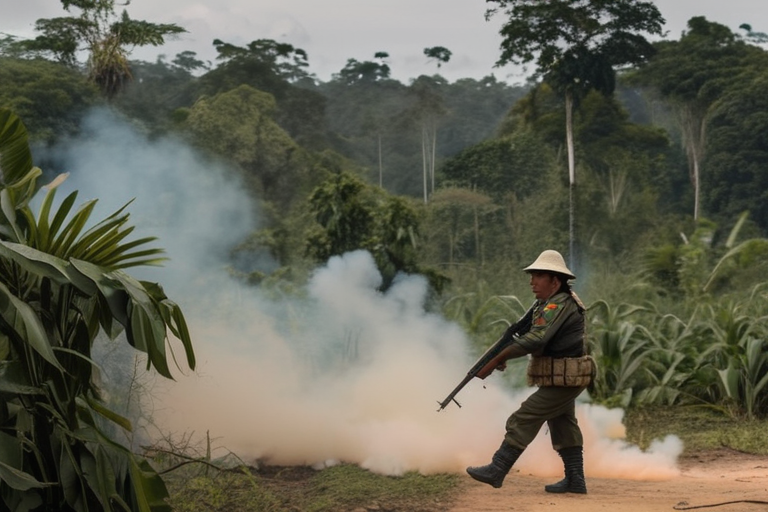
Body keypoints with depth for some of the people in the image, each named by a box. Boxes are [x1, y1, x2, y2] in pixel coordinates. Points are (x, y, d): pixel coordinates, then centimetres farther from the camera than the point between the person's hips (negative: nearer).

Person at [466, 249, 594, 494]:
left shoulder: (559, 305, -20)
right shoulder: (547, 303, 12)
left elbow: (534, 340, -30)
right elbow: (526, 333, 13)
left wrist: (498, 358, -26)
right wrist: (502, 355, -4)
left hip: (562, 381, -10)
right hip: (564, 379, 10)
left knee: (522, 420, -9)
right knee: (564, 427, 15)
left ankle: (496, 471, -6)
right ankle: (575, 480, 21)